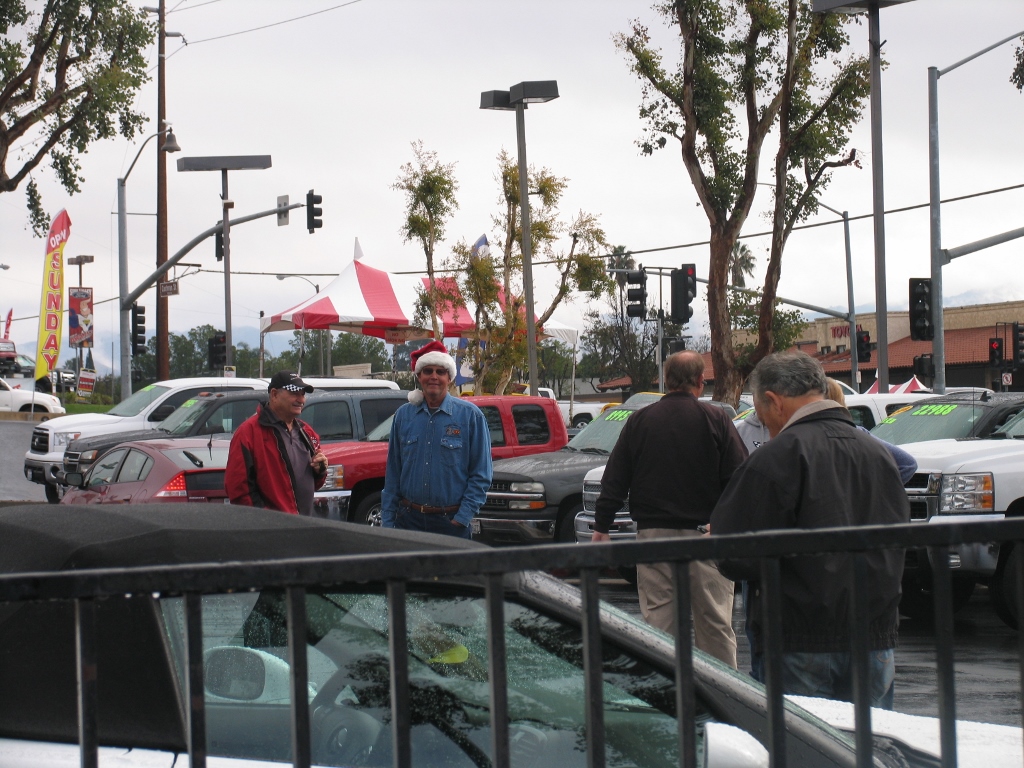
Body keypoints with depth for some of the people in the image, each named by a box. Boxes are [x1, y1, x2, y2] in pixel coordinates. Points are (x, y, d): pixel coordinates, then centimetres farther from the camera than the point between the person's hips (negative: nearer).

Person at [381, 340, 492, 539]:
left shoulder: (470, 415, -1)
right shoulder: (404, 415, 8)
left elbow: (481, 475, -2)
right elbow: (392, 472, 9)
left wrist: (463, 517, -10)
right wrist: (387, 520, 4)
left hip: (452, 521, -2)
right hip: (408, 520, 2)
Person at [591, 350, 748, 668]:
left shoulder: (639, 421, 4)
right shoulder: (716, 420, -3)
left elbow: (614, 480, 6)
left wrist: (601, 526, 12)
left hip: (653, 534, 1)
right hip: (705, 535, -1)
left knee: (658, 621, 4)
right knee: (715, 622, 3)